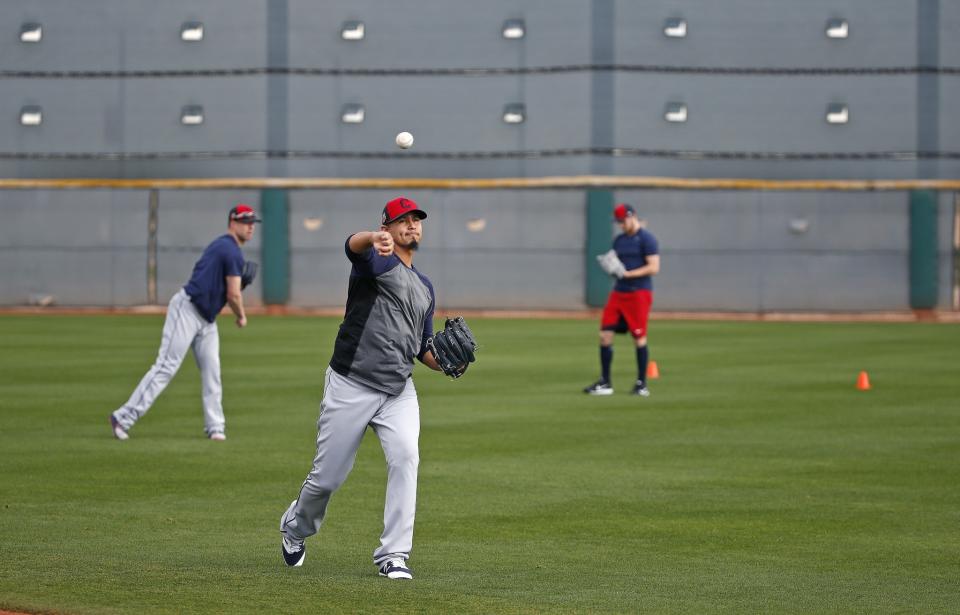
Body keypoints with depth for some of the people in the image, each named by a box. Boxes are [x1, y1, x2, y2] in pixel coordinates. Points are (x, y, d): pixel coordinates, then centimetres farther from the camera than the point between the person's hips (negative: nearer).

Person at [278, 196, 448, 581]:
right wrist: (375, 239, -52)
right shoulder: (375, 260, -1)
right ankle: (297, 526, 36)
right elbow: (354, 244, -27)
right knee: (329, 476, 3)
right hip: (350, 387, -4)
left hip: (398, 391, 5)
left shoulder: (425, 288, 19)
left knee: (405, 457, -20)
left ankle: (393, 555, -17)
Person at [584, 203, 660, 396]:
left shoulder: (646, 239, -7)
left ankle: (641, 384, 5)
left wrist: (627, 273, -19)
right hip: (618, 292, 7)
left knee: (640, 337, -4)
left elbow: (654, 268, -14)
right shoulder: (619, 240, 16)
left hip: (639, 292, -7)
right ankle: (605, 383, 7)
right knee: (605, 335, 0)